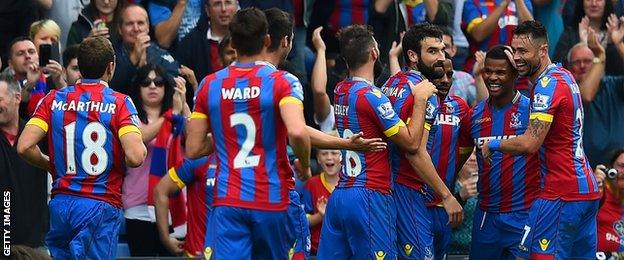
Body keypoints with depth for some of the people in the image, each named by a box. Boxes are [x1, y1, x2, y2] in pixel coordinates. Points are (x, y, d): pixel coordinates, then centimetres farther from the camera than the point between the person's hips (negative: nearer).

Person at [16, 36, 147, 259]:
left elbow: (24, 146, -3)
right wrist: (141, 147, 6)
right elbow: (135, 157, -18)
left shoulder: (54, 100, 4)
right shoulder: (119, 103, -7)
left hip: (60, 203, 4)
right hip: (101, 206, -4)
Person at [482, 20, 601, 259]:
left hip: (560, 194, -10)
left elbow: (530, 144, -21)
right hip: (588, 189, 10)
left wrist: (493, 145, -6)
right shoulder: (564, 76, 15)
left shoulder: (548, 84, -15)